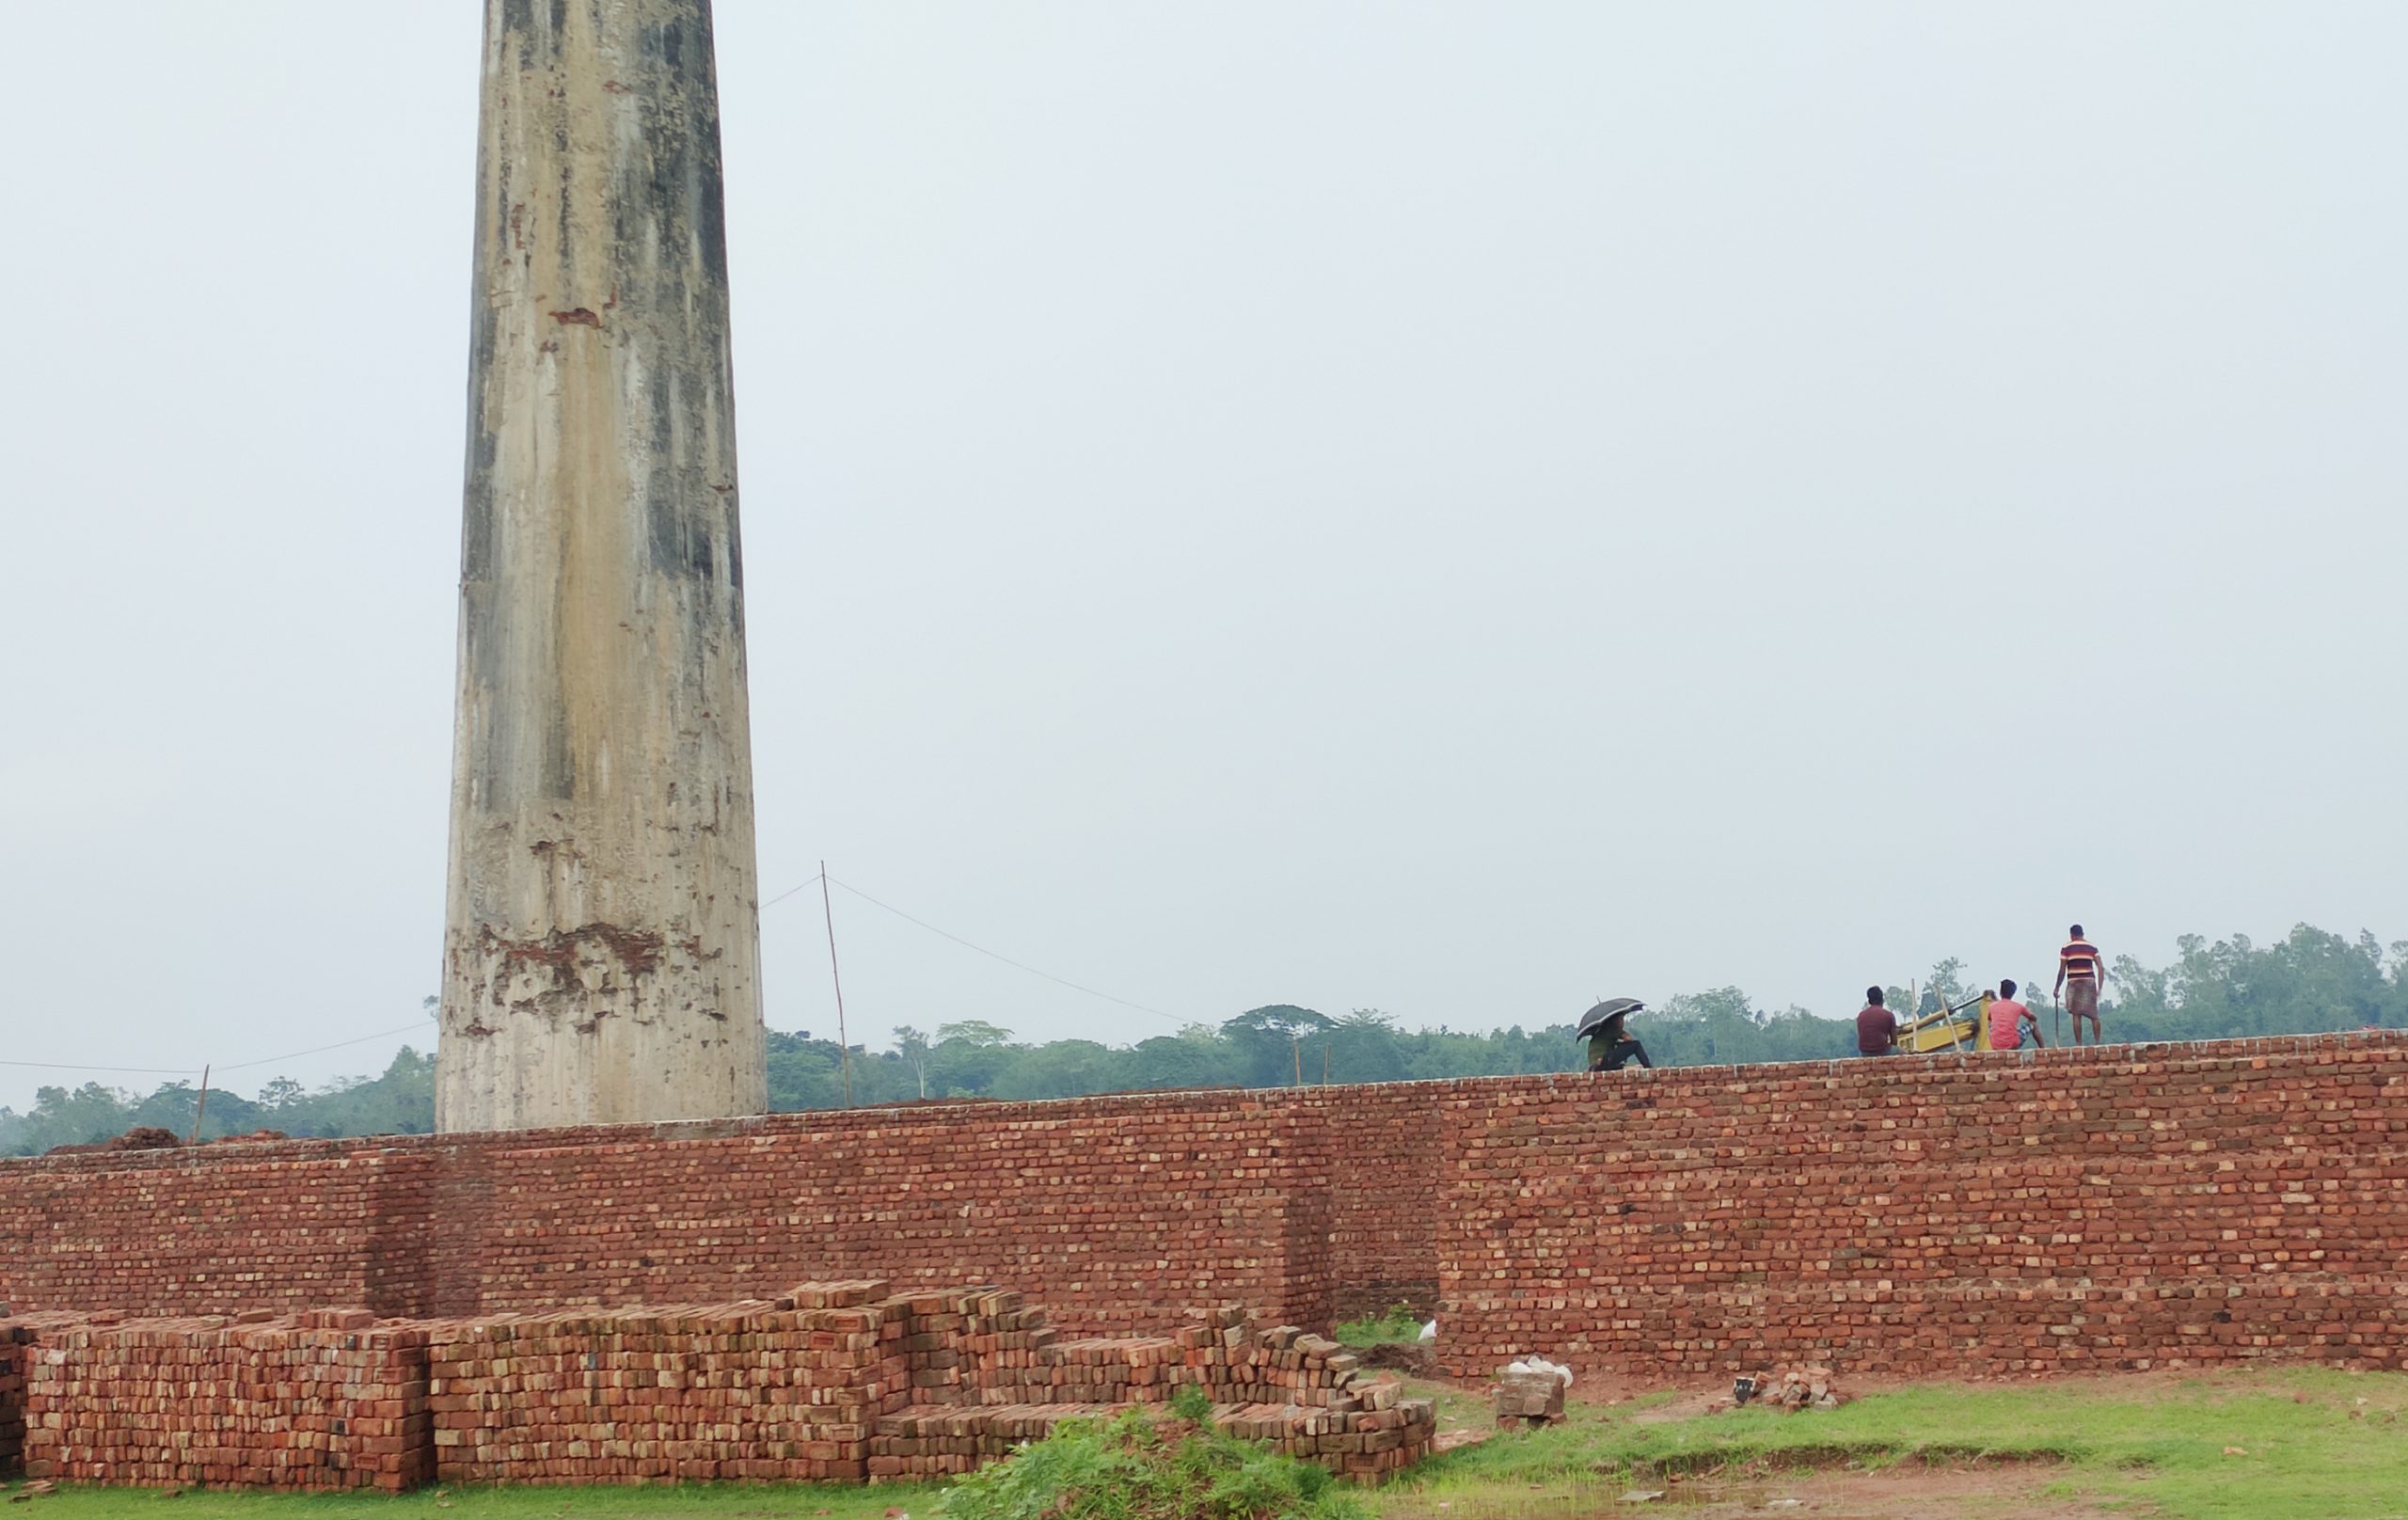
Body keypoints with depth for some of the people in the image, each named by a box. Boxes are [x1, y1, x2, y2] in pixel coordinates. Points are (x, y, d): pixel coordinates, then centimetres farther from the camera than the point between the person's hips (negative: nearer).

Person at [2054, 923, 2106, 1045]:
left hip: (2074, 983, -2)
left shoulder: (2066, 948, 1)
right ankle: (2098, 1042, 5)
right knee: (2094, 1015, 8)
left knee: (2076, 1015, 0)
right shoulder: (2092, 947, 8)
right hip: (2090, 982, 2)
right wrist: (2100, 987, 2)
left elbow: (2062, 971, -2)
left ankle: (2078, 1044, -4)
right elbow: (2101, 968, 0)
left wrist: (2057, 988, 6)